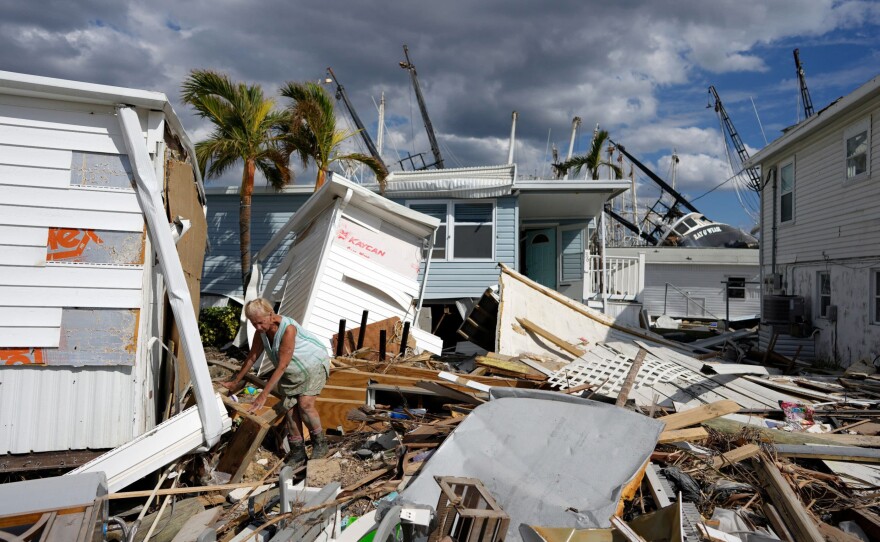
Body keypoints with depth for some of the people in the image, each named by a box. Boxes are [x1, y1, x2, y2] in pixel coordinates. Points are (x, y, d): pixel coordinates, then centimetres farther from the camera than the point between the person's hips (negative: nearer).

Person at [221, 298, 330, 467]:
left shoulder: (288, 328, -33)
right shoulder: (262, 330, -10)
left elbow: (282, 366, -32)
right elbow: (252, 357, 3)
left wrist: (264, 395, -32)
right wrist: (235, 382, 10)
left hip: (313, 363, -7)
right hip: (291, 371, 7)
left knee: (305, 403, -20)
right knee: (290, 407, -1)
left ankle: (320, 443, 0)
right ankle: (298, 452, 9)